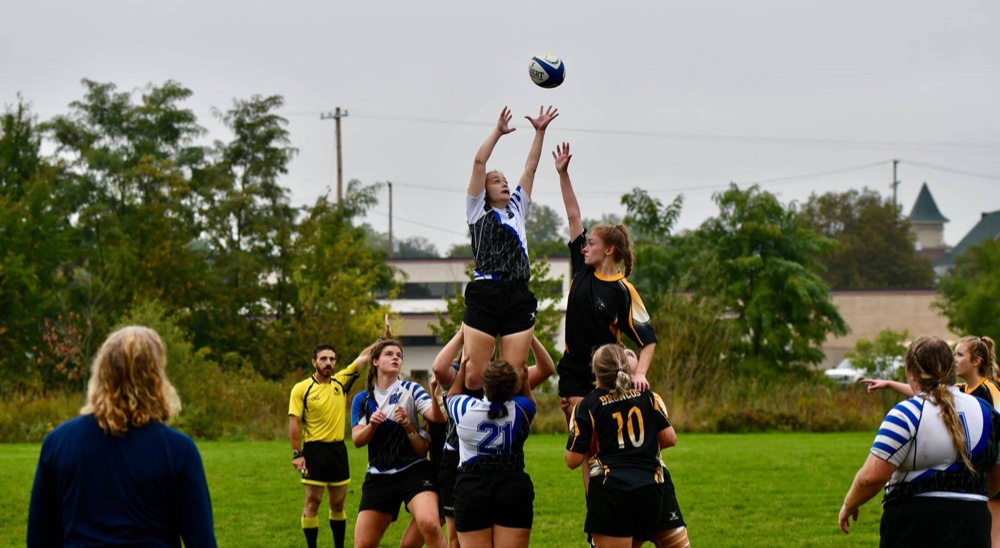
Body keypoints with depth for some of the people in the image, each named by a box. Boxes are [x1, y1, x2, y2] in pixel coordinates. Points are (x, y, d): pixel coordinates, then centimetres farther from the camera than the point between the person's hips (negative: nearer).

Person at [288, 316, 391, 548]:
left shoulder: (341, 381, 7)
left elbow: (363, 358, 10)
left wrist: (382, 339, 2)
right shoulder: (301, 389, -4)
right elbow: (294, 423, -5)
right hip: (314, 450, -4)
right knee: (312, 501, -5)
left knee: (338, 503, 10)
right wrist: (297, 454, -11)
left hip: (338, 449, 4)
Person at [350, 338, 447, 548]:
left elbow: (437, 418, -14)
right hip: (379, 478, 3)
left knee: (429, 523, -31)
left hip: (414, 472, -3)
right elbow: (357, 440, 2)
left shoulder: (411, 390, 2)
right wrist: (372, 425, -19)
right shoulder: (362, 399, 9)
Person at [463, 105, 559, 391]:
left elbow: (531, 166, 24)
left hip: (518, 297, 4)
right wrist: (498, 131, 10)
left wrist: (540, 132, 21)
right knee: (474, 377, -11)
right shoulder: (477, 211, 13)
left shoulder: (517, 210, 25)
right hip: (485, 294, -4)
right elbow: (479, 162, 6)